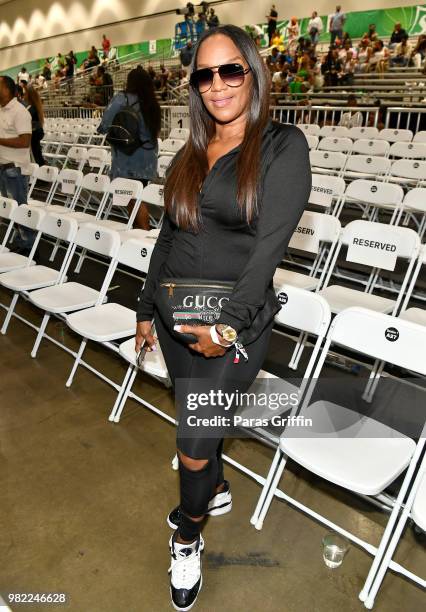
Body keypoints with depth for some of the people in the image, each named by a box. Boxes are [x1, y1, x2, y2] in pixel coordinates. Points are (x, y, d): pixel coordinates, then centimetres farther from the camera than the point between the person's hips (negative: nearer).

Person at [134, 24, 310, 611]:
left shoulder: (283, 145, -7)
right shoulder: (189, 155, 10)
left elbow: (270, 244, -16)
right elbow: (168, 237, 14)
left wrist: (227, 325, -20)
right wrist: (146, 310, 15)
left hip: (233, 325, -5)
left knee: (194, 447, 2)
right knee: (197, 420, 21)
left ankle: (188, 540, 32)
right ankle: (217, 490, 51)